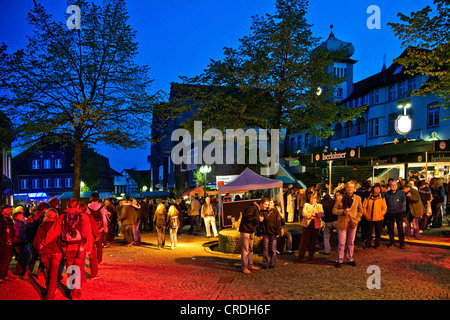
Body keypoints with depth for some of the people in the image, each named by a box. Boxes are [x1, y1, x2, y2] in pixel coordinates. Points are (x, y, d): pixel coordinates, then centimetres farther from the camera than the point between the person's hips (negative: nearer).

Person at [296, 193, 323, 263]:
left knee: (313, 242, 6)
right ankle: (300, 257, 0)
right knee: (304, 241, -3)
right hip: (307, 225, -1)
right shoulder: (306, 205, 11)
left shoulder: (319, 206, 15)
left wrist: (315, 214, -19)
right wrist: (311, 215, -14)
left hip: (315, 225, 2)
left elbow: (321, 213, -3)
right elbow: (304, 213, -5)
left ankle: (311, 256, 19)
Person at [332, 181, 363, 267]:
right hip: (342, 223, -2)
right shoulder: (339, 198, -2)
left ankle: (350, 259, 23)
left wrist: (357, 219, 0)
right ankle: (339, 260, 12)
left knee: (351, 242, 10)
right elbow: (334, 210, 0)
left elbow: (360, 210, 13)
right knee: (341, 243, 0)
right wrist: (343, 212, -16)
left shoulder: (358, 198, 4)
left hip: (353, 223, 2)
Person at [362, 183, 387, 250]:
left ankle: (377, 245, 22)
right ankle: (367, 245, 19)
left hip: (378, 219, 0)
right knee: (368, 232, 6)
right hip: (369, 219, 0)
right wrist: (366, 214, -4)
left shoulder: (382, 198, 2)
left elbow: (384, 208, 2)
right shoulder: (368, 198, 2)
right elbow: (364, 207, 5)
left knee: (378, 232, 7)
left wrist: (380, 215, -7)